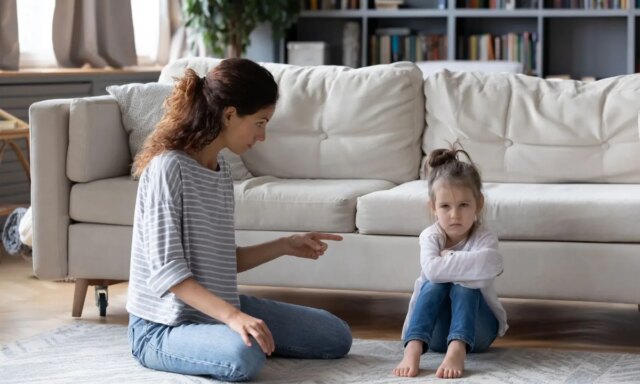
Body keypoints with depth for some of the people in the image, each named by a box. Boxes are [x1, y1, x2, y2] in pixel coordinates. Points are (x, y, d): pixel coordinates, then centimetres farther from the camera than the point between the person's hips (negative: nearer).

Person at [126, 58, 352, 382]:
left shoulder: (220, 168, 7)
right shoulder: (168, 167, -20)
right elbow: (166, 271, -26)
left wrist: (286, 246, 11)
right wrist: (231, 316, -36)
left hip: (216, 308, 8)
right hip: (164, 326, -8)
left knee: (336, 337, 9)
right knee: (244, 357, -39)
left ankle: (221, 339, 11)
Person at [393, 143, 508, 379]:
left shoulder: (485, 239, -14)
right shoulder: (430, 236, -10)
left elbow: (489, 266, -39)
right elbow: (432, 270, -33)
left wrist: (448, 260, -28)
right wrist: (466, 264, -26)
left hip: (476, 328, -1)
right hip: (435, 330, 1)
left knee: (463, 286, -29)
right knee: (434, 284, -28)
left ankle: (457, 350, -53)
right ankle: (413, 348, -49)